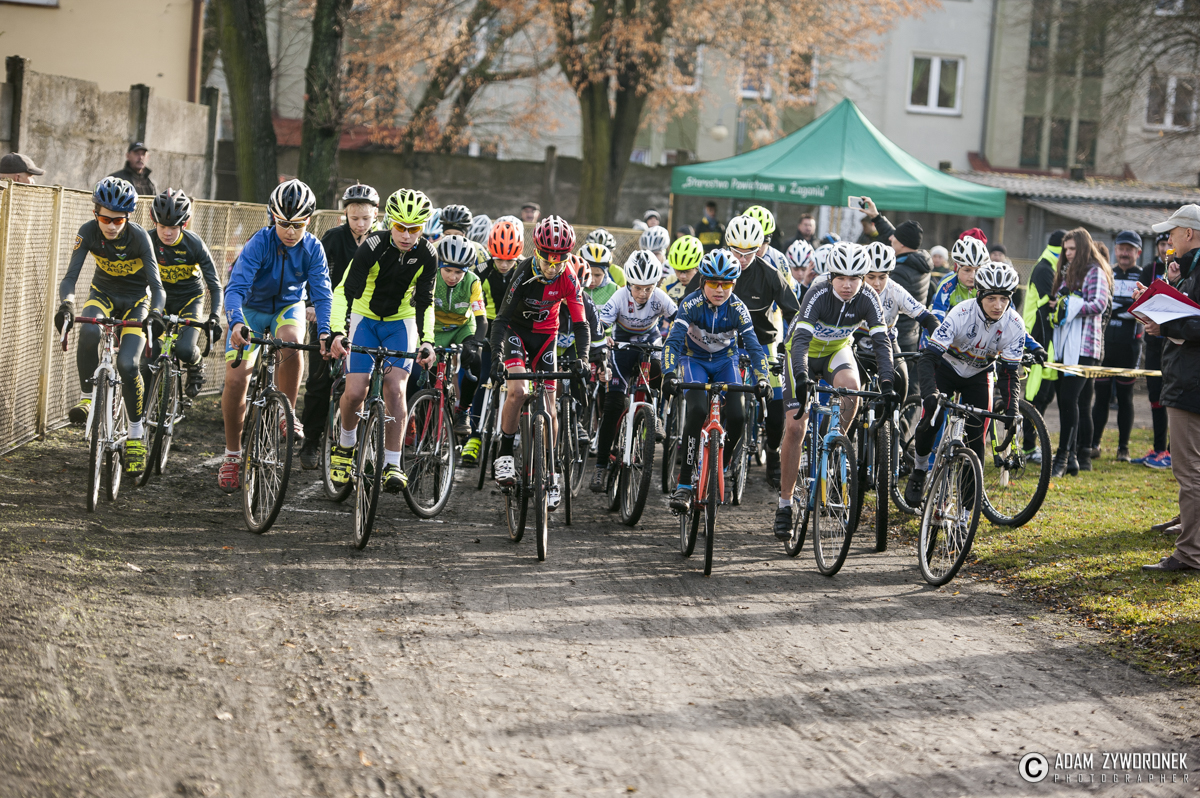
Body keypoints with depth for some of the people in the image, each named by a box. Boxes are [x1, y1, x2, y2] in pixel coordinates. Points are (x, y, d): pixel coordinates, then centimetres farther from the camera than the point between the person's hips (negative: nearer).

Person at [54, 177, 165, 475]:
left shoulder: (138, 236, -25)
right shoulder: (88, 232, -19)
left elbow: (156, 284, -27)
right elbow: (70, 276, -23)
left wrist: (155, 313, -47)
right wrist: (66, 306, -43)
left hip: (136, 299, -2)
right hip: (103, 293, 2)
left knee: (128, 363, -21)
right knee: (89, 331, -35)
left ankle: (136, 437, -5)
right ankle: (86, 398, -16)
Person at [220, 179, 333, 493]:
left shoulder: (313, 249, -18)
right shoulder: (260, 243, -25)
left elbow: (322, 293, -24)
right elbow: (236, 287, -34)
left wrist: (324, 332, -42)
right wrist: (235, 323, -52)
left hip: (288, 308, 1)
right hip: (252, 308, -1)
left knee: (291, 342, -36)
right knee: (235, 379, -13)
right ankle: (232, 455, 4)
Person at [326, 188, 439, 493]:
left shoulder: (427, 255, -16)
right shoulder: (373, 247, -25)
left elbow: (425, 303, -9)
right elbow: (346, 291, -28)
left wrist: (426, 341, -22)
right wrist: (338, 332, -41)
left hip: (401, 322, 1)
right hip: (365, 319, -1)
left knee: (395, 389, -17)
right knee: (355, 391, -11)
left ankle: (392, 465, -13)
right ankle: (346, 444, 19)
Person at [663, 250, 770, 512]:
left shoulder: (737, 308, -19)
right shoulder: (691, 304, -23)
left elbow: (753, 346, -22)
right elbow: (673, 341, -30)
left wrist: (763, 378, -38)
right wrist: (669, 374, -46)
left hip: (725, 361, 2)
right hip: (694, 360, -2)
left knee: (737, 417, -20)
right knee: (697, 411, -29)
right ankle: (684, 484, -26)